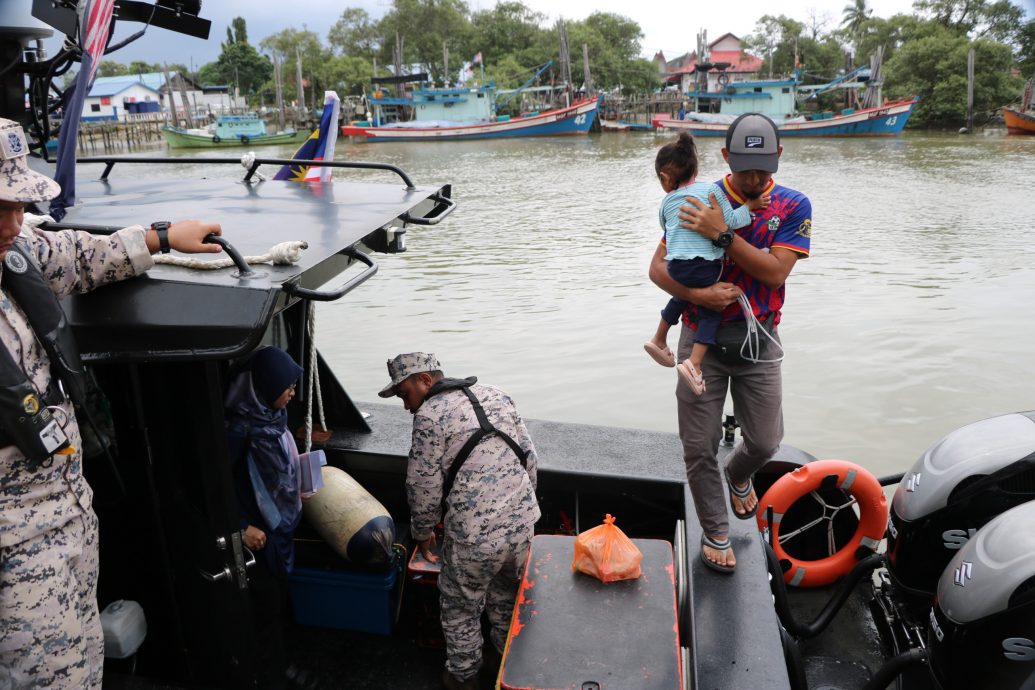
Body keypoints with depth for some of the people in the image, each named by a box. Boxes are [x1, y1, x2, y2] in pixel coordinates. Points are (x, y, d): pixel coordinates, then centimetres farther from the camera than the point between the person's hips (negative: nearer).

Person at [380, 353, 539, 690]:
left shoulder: (429, 416, -12)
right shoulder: (496, 395, 7)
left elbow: (423, 487, -8)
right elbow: (529, 456, 10)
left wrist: (423, 533, 9)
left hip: (474, 536, -6)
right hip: (522, 522, 6)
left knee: (460, 607, 18)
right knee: (507, 593, 29)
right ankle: (505, 653, 48)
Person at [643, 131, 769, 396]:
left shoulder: (666, 202, 12)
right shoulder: (710, 189, 0)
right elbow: (730, 221, -4)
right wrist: (750, 205, 10)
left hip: (676, 266, 4)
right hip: (705, 265, -4)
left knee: (681, 298, 32)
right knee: (710, 312, 10)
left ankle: (659, 340, 43)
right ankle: (694, 363, -7)